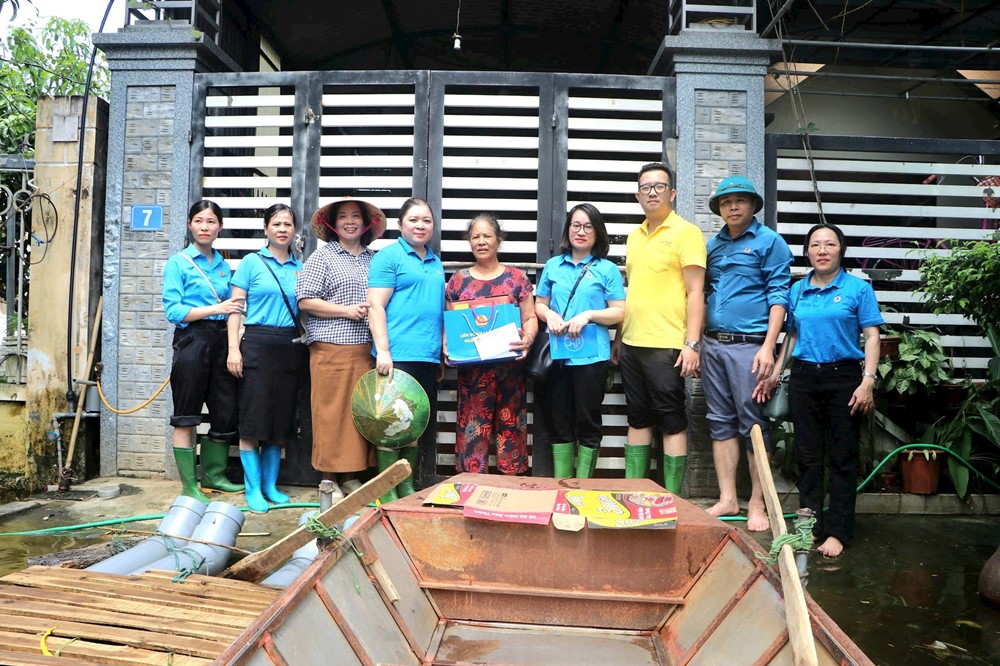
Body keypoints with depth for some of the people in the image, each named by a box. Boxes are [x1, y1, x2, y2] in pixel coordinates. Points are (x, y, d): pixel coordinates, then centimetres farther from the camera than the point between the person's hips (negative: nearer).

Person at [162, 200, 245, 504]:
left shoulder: (223, 265, 14)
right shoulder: (178, 262, -2)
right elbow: (173, 311, -10)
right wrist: (216, 309, -15)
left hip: (221, 340, 6)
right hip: (192, 339, -5)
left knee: (226, 411, 8)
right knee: (186, 417, 1)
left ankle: (213, 474, 26)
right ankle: (189, 486, 10)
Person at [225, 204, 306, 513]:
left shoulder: (300, 267, 12)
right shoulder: (251, 262, 2)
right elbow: (236, 307, -1)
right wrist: (233, 348, -10)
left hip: (290, 346, 4)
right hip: (257, 344, -4)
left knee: (282, 418, 8)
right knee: (253, 417, -3)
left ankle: (270, 484, 20)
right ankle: (253, 488, 8)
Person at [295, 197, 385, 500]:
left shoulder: (373, 259, 16)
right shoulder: (322, 256, 3)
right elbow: (305, 301, -4)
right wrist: (347, 310, -11)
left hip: (367, 349, 5)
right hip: (332, 347, -4)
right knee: (332, 412, -2)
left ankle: (351, 476, 17)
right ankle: (329, 478, 10)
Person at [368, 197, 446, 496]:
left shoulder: (436, 262, 19)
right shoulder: (388, 256, -2)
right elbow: (376, 306, -10)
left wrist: (442, 352, 19)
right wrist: (383, 351, -18)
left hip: (429, 357, 7)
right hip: (397, 355, -7)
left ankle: (407, 486, 22)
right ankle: (386, 490, 6)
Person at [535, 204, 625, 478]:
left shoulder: (607, 269, 2)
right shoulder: (553, 265, 12)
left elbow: (620, 312, -1)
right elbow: (539, 303, 16)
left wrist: (588, 315, -16)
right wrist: (549, 315, -6)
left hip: (591, 356, -3)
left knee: (588, 422, 3)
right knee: (558, 422, 8)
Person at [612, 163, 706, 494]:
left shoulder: (685, 232, -5)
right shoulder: (635, 236, 15)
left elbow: (695, 292, -10)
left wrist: (692, 344, -16)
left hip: (666, 346, -7)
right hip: (632, 344, 7)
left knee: (671, 423, 2)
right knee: (638, 420, 13)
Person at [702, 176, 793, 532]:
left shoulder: (770, 242, 0)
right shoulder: (712, 245, 16)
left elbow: (778, 296, -6)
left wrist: (768, 347, -15)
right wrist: (695, 342, 10)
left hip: (748, 344, -5)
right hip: (712, 343, 6)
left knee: (753, 423, -1)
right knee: (721, 422, 8)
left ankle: (757, 504, 9)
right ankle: (727, 499, 16)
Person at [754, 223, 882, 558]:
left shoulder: (858, 288, -1)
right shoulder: (797, 290, 10)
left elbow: (872, 337, -4)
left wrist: (868, 381, -13)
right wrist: (774, 374, 10)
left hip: (843, 378, -4)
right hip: (804, 378, 4)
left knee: (842, 458, 3)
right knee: (807, 456, 8)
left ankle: (837, 532, 10)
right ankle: (810, 526, 18)